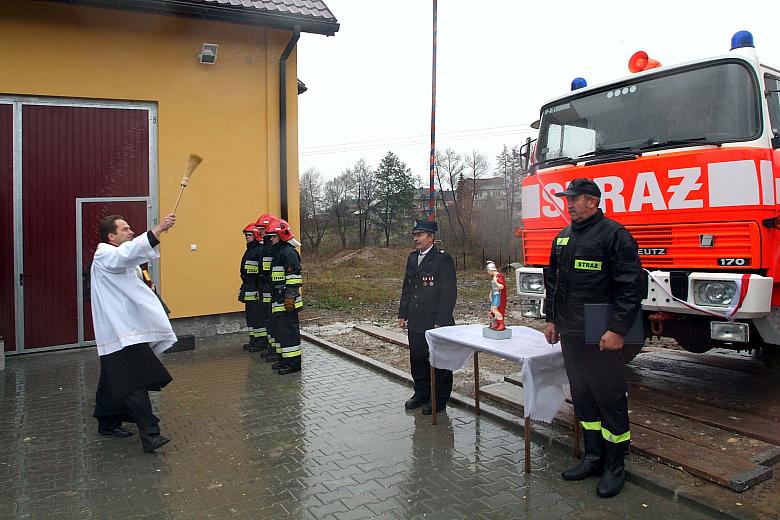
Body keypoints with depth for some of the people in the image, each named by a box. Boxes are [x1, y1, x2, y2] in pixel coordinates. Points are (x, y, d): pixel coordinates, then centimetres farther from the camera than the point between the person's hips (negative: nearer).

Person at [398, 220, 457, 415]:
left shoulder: (443, 259, -11)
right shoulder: (412, 258, 12)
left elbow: (449, 293, -13)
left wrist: (441, 322, -16)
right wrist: (403, 314, 13)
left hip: (436, 322, -7)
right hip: (415, 322, 7)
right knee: (417, 359, 15)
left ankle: (439, 399, 18)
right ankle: (421, 394, 31)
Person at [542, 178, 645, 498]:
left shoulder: (613, 234, -9)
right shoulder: (563, 238, 15)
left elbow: (631, 285, -14)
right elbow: (552, 281, 22)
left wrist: (618, 330, -19)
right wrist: (551, 319, 17)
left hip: (601, 336, -8)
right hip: (570, 333, 8)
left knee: (610, 398, 2)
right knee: (582, 396, 14)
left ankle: (615, 466, 15)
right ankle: (593, 457, 27)